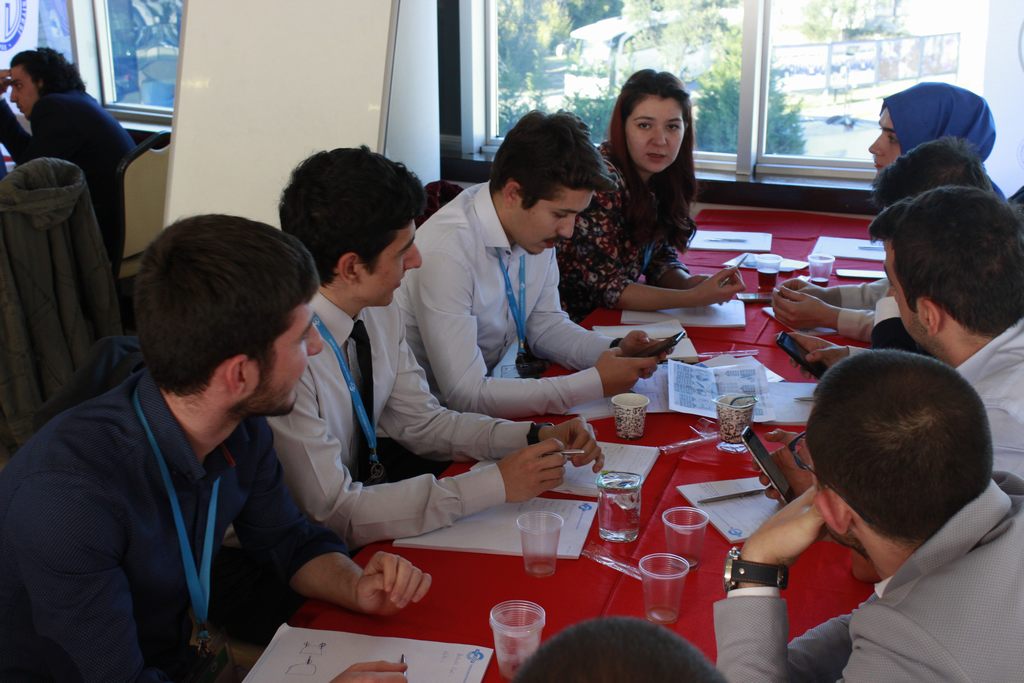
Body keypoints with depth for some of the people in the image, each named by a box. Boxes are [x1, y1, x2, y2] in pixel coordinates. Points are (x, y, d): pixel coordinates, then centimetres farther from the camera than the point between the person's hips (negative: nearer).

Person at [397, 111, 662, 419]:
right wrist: (595, 383, -27)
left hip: (500, 380, 7)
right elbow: (465, 394, -29)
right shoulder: (446, 254, -29)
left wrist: (615, 351, -10)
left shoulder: (537, 227, -6)